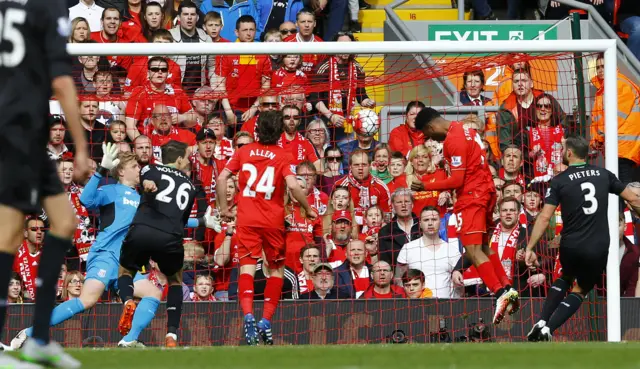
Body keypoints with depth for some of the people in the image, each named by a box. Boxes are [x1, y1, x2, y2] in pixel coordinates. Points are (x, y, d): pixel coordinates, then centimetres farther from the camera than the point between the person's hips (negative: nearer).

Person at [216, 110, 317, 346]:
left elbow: (221, 179, 1)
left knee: (247, 267, -6)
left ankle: (248, 316, -29)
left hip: (246, 220, 1)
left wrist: (223, 208, 13)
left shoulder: (244, 151, 6)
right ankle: (266, 321, 3)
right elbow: (293, 185, -14)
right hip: (273, 220, -1)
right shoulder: (282, 155, -2)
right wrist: (308, 209, 1)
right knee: (276, 270, 14)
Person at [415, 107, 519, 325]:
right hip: (486, 191, 10)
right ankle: (507, 289, 15)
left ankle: (500, 293, -26)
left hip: (472, 196, -10)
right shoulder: (463, 130, 13)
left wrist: (425, 186, -14)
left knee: (472, 249, -15)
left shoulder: (453, 141, -16)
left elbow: (457, 180, -19)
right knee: (484, 246, 19)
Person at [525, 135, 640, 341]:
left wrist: (530, 248, -8)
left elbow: (545, 217, -11)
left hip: (571, 247, 0)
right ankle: (548, 328, 1)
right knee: (579, 291, 19)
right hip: (598, 249, 0)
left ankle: (541, 322, 15)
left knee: (566, 278, 30)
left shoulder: (559, 181, -5)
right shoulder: (603, 175, 3)